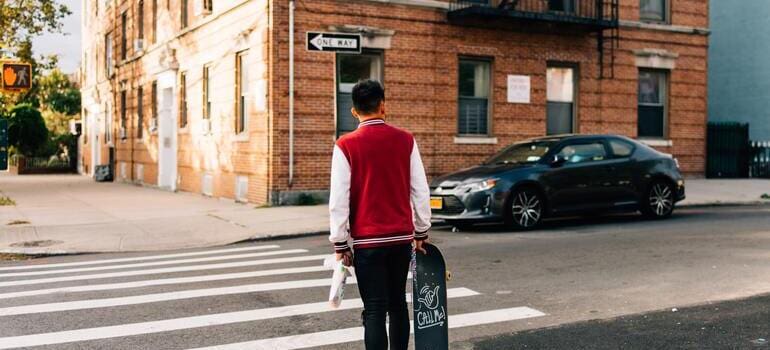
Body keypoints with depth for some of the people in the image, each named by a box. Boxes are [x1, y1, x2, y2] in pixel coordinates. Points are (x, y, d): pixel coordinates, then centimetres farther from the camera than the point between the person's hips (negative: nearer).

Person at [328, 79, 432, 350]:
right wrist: (421, 233, 13)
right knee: (398, 303, 17)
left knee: (374, 310, 0)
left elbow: (339, 200, -9)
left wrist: (340, 245, -2)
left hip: (367, 240, -3)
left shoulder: (346, 145, -8)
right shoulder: (406, 140, 1)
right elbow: (421, 191, 3)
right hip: (403, 237, 4)